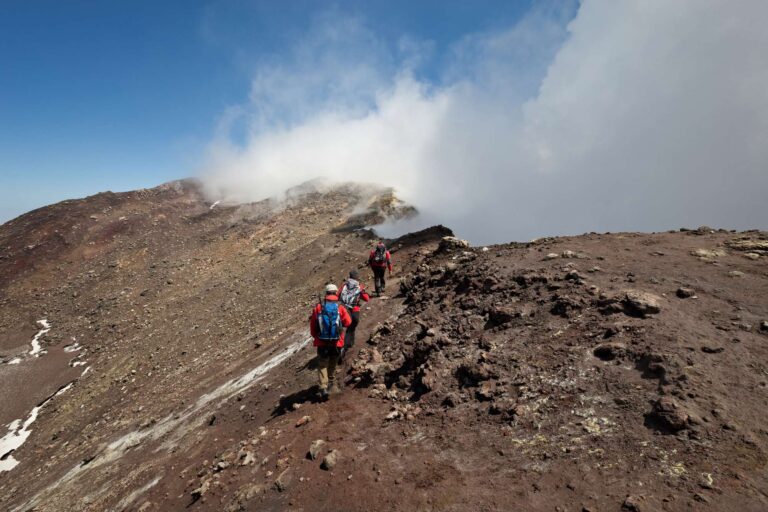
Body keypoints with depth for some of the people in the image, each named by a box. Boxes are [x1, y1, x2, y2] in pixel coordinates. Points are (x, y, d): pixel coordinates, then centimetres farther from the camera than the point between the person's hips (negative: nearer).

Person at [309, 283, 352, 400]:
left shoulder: (318, 307, -8)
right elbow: (347, 322, 0)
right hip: (336, 342, 1)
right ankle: (331, 383, 38)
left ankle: (323, 388, -8)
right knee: (332, 364, 22)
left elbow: (312, 325, -1)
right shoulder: (340, 308, -11)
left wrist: (316, 336, 16)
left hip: (322, 342, -1)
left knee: (322, 365, 8)